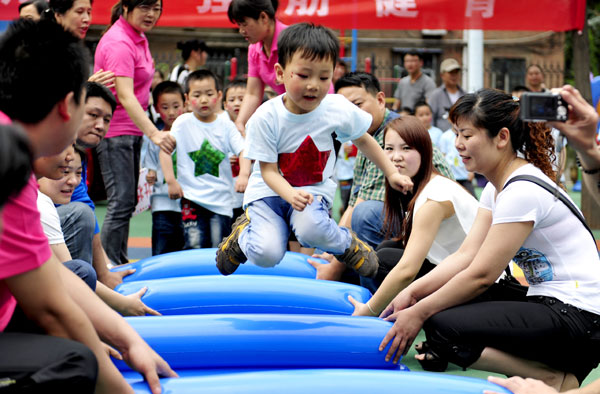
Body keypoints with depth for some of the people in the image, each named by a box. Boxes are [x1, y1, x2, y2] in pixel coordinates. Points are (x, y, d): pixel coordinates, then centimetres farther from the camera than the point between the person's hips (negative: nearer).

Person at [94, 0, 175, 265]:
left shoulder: (137, 36, 11)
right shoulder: (119, 43, -19)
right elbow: (125, 96, -29)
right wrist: (153, 133, -39)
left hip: (132, 130, 10)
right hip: (114, 131, -10)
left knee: (127, 200, 13)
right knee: (122, 200, -12)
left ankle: (120, 261, 20)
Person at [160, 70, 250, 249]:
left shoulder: (226, 125, 3)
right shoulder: (183, 123, 0)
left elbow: (243, 151, -4)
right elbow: (165, 149, -3)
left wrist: (243, 174, -22)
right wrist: (171, 180, -12)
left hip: (222, 199, 2)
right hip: (192, 196, -2)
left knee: (217, 247, 2)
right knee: (195, 247, -11)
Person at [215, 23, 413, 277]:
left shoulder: (339, 110, -13)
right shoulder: (265, 118, -20)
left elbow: (363, 140, 7)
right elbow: (268, 170, -17)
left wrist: (391, 173, 7)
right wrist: (291, 194, -36)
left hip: (314, 189, 1)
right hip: (270, 189, 0)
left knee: (311, 230, -33)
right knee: (266, 254, -22)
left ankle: (348, 244, 1)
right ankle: (243, 232, 15)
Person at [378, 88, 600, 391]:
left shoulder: (522, 192, -19)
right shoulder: (496, 188, 12)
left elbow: (481, 275, -19)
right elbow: (466, 255, 5)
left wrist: (418, 313, -13)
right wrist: (412, 293, -5)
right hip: (548, 304, 10)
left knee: (441, 327, -21)